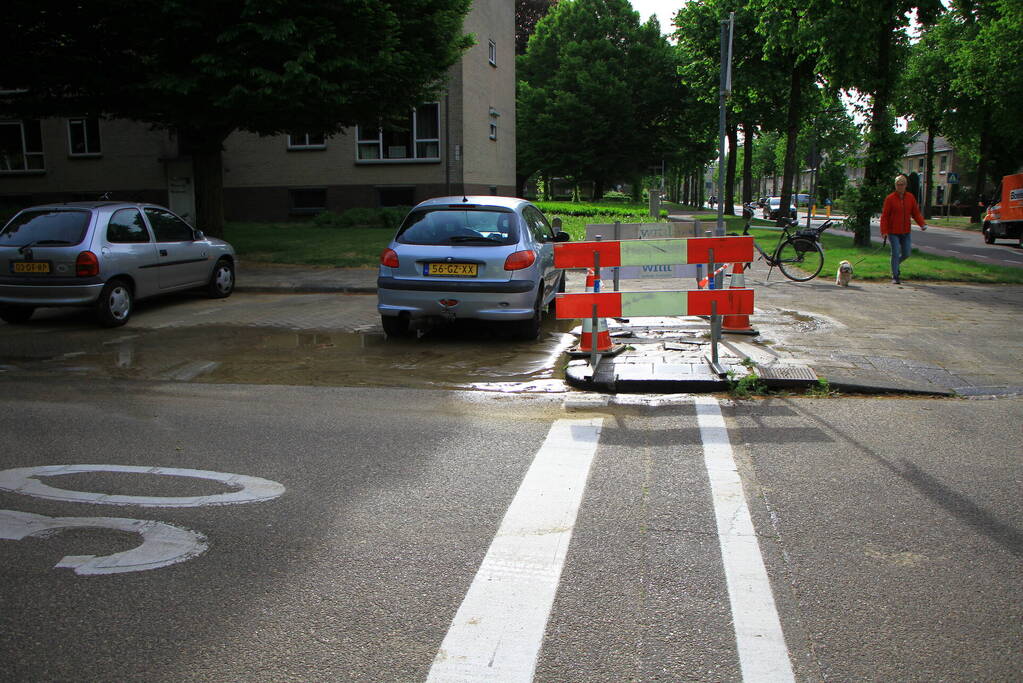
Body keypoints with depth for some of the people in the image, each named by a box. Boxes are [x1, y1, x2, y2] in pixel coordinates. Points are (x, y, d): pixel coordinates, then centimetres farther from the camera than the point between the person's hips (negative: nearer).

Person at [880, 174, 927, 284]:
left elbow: (916, 213, 10)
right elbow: (884, 216, -6)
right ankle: (895, 277, 1)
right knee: (896, 253, -8)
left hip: (906, 232, 4)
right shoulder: (890, 198, -6)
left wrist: (922, 224, -7)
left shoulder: (910, 197, 5)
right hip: (893, 232, -4)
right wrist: (884, 231, -14)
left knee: (906, 254, 8)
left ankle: (896, 264, 37)